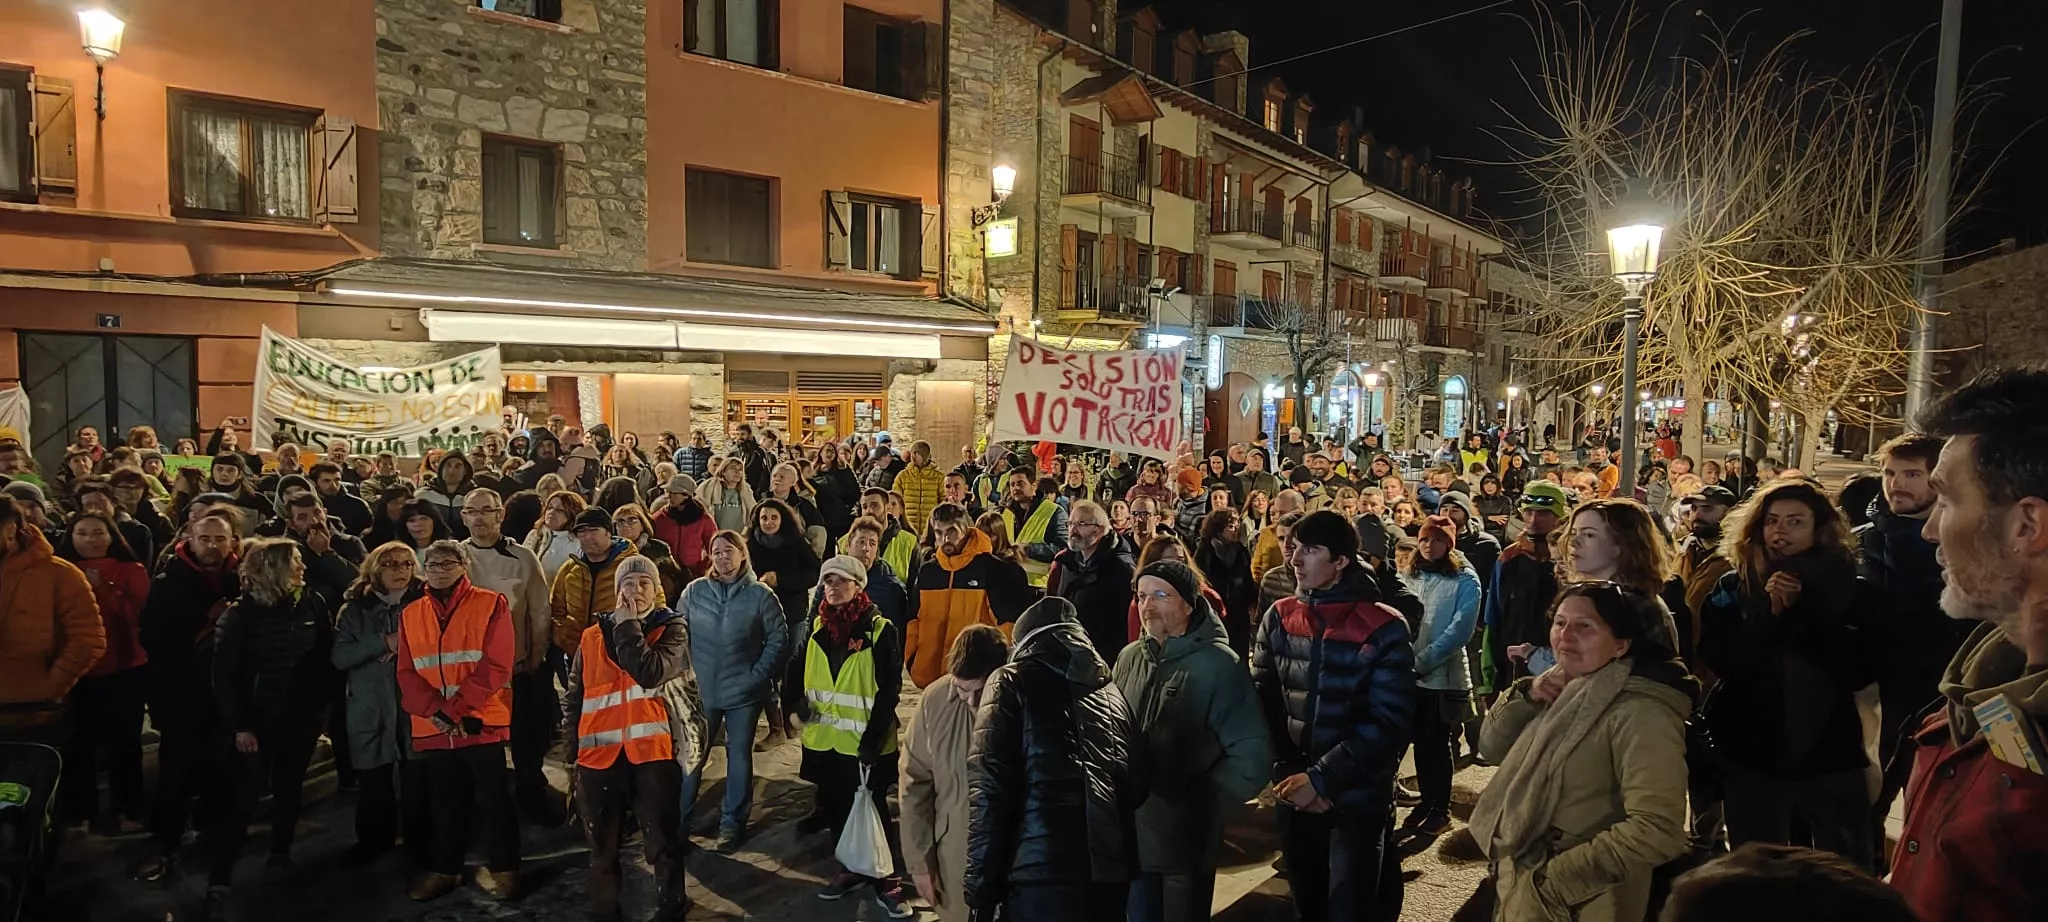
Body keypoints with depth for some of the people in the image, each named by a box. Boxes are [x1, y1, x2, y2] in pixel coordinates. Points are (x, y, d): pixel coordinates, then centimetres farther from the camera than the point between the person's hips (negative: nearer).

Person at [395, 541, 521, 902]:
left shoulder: (490, 605, -4)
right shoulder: (410, 614, 10)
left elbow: (496, 666, -11)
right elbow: (407, 673, 4)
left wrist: (457, 708, -17)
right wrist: (436, 710, -12)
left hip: (483, 722, -4)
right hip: (434, 728, 4)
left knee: (495, 798, 3)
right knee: (445, 802, 15)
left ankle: (500, 867, 16)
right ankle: (443, 869, 29)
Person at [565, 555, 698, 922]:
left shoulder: (672, 628, 2)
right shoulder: (592, 636, 11)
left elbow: (650, 672, -17)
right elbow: (573, 695, 17)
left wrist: (628, 626, -8)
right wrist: (573, 750, 13)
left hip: (652, 750, -3)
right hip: (600, 753, 3)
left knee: (662, 842, 4)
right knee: (602, 845, 15)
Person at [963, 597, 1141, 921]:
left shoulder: (1012, 684, 2)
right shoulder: (1111, 692, 16)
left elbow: (990, 791, -7)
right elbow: (1136, 787, 16)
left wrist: (981, 886, -5)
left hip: (1043, 875, -5)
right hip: (1112, 873, 5)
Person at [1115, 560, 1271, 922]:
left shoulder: (1220, 665, -13)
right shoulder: (1129, 658, 4)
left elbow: (1251, 756, -16)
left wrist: (1200, 805, -13)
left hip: (1185, 841, -4)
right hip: (1130, 833, 5)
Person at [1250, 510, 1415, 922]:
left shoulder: (1383, 629, -11)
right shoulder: (1278, 618, 0)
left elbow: (1387, 723, -15)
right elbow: (1262, 700, -2)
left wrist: (1320, 779, -19)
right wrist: (1287, 774, -14)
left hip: (1358, 797, -4)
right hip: (1295, 796, 4)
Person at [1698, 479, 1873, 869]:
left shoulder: (1845, 585, 2)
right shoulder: (1733, 588, 2)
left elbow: (1861, 671, -9)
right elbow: (1719, 661, -9)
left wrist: (1801, 612, -16)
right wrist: (1771, 615, -19)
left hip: (1831, 755, 0)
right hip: (1753, 755, 0)